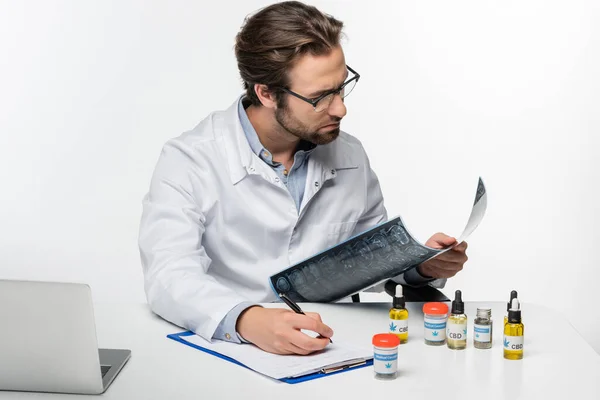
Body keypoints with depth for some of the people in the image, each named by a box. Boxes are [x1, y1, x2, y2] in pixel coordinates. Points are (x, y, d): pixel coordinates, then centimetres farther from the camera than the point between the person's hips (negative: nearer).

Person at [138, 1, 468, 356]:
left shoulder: (351, 156, 3)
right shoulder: (189, 161, -12)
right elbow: (170, 276, -24)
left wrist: (421, 264, -4)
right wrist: (247, 321, -41)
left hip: (334, 352, 4)